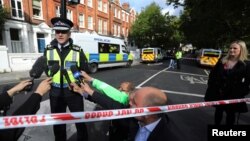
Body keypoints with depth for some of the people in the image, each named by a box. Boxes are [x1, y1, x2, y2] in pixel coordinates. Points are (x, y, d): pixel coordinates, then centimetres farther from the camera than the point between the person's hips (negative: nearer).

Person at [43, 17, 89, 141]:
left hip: (74, 92, -2)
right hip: (55, 93, 3)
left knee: (80, 121, 12)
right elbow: (46, 69, 12)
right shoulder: (48, 50, 1)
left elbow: (85, 71, -4)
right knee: (58, 123, 20)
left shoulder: (78, 51, -6)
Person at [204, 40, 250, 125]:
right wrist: (211, 87, -1)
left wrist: (240, 94, -14)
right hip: (218, 93, 3)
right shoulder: (222, 61, 1)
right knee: (218, 110, 19)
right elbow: (212, 74, 4)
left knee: (230, 113, 14)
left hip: (233, 95, -3)